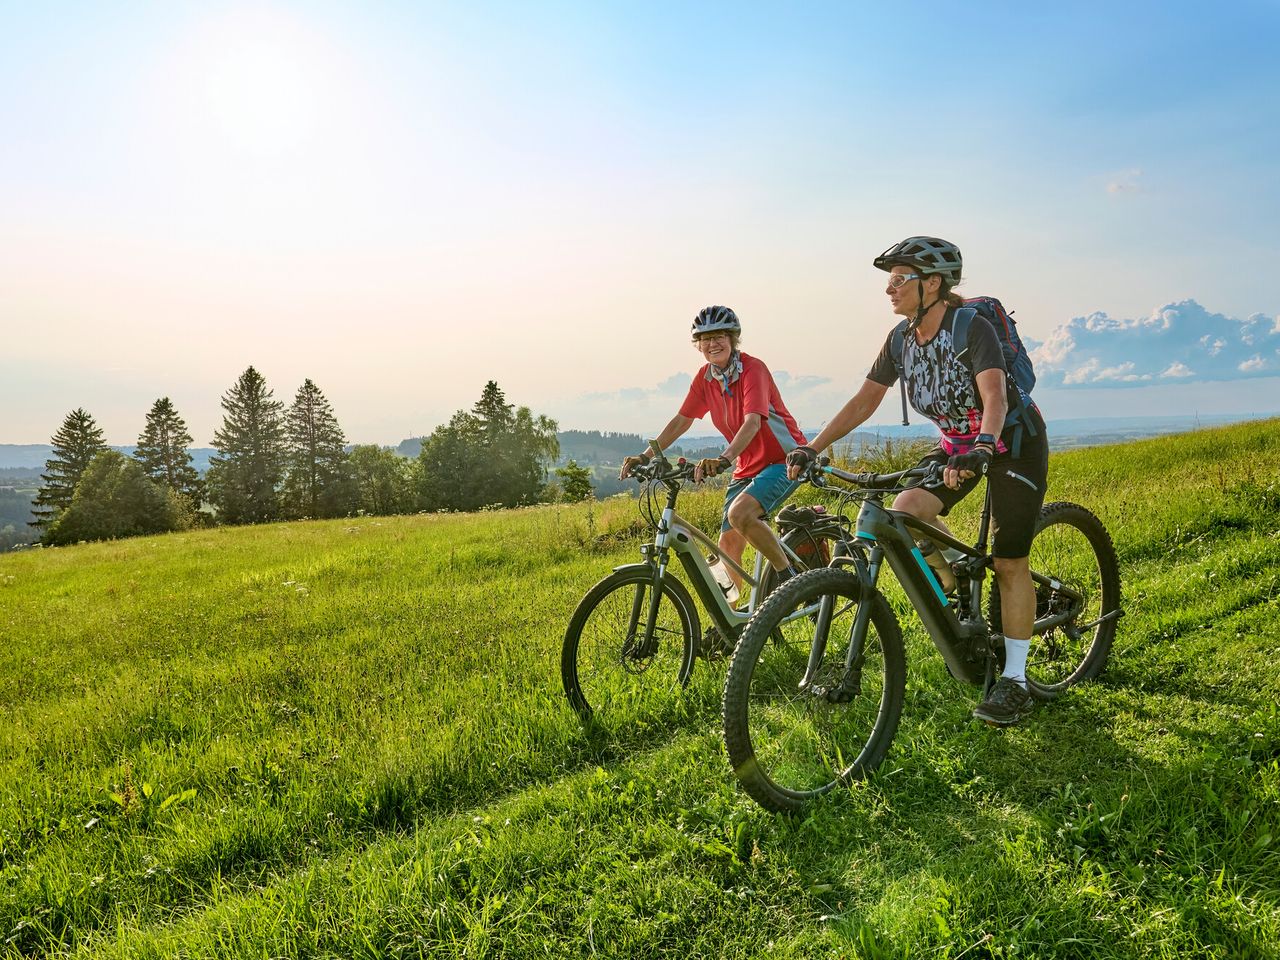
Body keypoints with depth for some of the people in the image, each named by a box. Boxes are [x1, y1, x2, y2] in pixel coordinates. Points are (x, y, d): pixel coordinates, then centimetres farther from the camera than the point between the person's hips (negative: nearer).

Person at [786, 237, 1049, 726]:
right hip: (957, 442, 6)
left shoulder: (972, 326, -24)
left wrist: (981, 449, -56)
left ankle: (1014, 680, 5)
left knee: (1009, 561, -7)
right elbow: (864, 400, -4)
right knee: (905, 512, -18)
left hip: (1013, 440, -6)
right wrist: (811, 448, -13)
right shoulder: (901, 340, -5)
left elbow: (995, 396, -37)